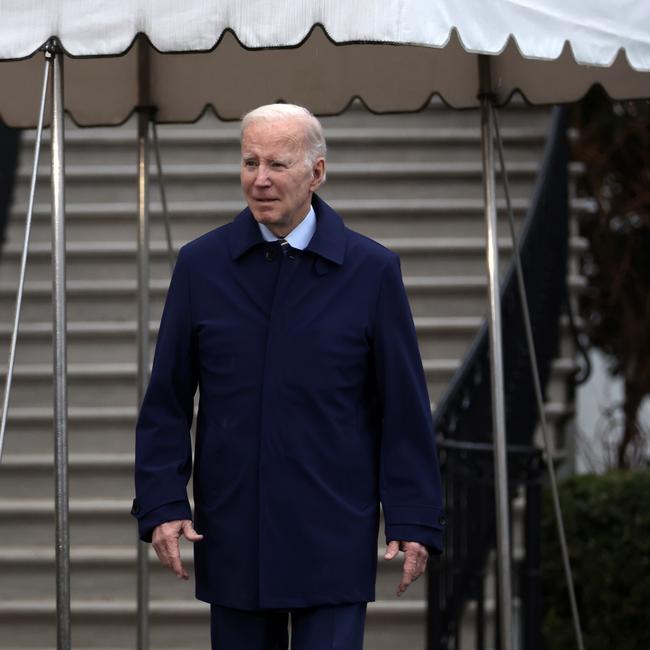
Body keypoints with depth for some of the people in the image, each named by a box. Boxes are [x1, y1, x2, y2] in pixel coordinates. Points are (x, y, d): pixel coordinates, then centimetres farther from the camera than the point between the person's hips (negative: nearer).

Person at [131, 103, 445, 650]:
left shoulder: (371, 270, 0)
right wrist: (162, 505, -3)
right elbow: (167, 402, 6)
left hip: (333, 539, -2)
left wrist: (414, 522, -3)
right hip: (231, 538, 2)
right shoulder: (202, 264, 4)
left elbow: (405, 408, 1)